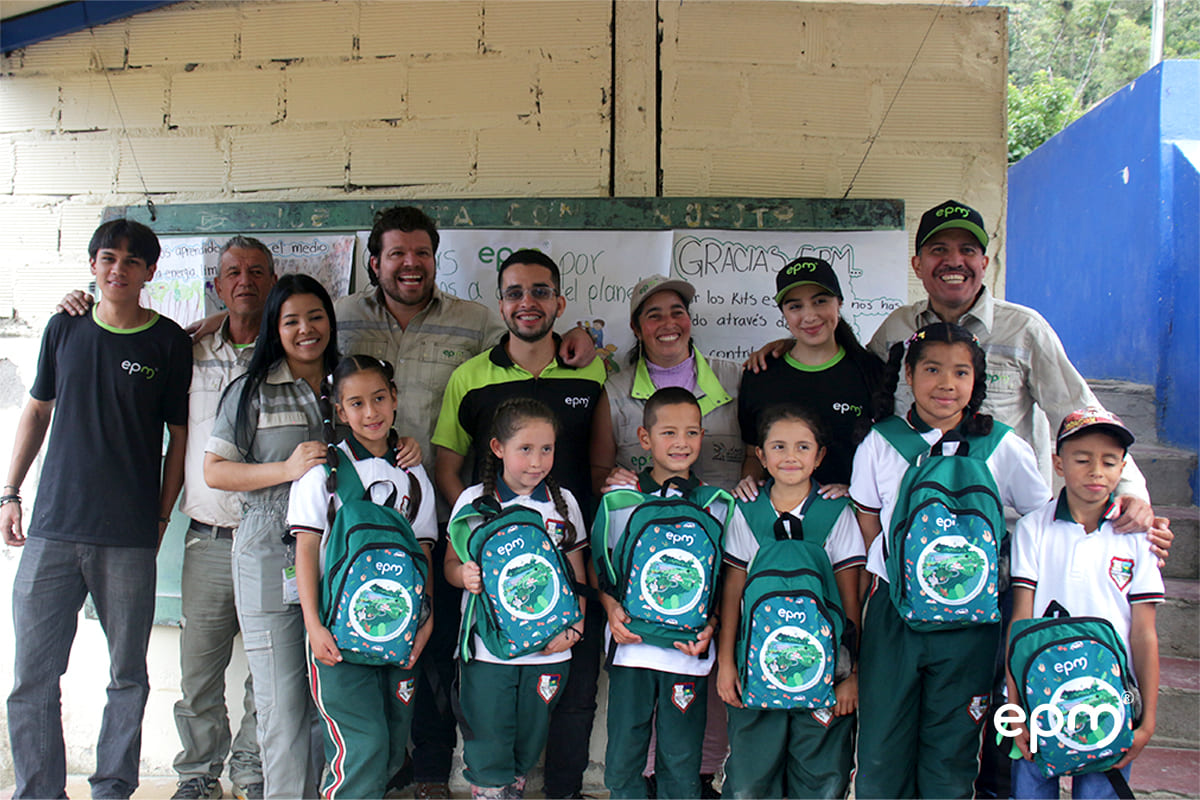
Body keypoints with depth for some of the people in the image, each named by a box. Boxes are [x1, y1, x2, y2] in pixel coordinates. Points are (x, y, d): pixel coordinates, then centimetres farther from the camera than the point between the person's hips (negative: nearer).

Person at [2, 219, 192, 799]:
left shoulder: (170, 342, 1)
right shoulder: (65, 328, 10)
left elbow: (180, 436, 5)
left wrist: (161, 517, 1)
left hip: (129, 539, -2)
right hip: (52, 532, 3)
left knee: (127, 676, 5)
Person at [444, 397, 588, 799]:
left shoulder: (563, 503, 5)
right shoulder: (474, 501, -1)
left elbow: (576, 572, 9)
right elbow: (452, 562, 4)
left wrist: (574, 627, -4)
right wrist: (464, 575, -19)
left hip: (549, 649, 2)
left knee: (528, 745, 13)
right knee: (487, 743, 2)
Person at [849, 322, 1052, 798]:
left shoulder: (1002, 448, -3)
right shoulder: (878, 445, 0)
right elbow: (868, 528, 8)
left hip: (969, 620, -1)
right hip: (894, 612, 1)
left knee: (950, 760, 9)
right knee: (880, 751, 7)